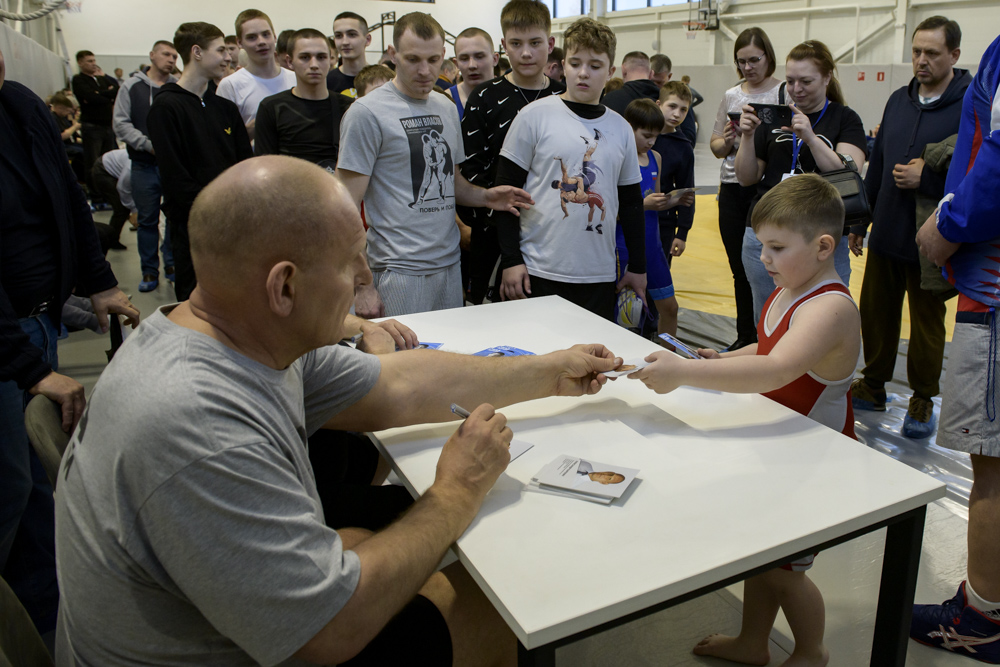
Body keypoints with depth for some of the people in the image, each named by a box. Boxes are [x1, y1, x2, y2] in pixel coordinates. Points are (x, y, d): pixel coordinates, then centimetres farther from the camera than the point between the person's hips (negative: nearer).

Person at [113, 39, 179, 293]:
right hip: (144, 166, 0)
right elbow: (121, 124, -1)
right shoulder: (132, 86, 4)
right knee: (147, 219, 7)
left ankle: (172, 264, 22)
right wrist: (148, 144, -13)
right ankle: (150, 271, 17)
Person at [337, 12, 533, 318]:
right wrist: (361, 284, -15)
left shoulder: (447, 108, 12)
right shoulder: (366, 112, -8)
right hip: (399, 270, -6)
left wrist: (485, 196, 0)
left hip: (451, 265, 6)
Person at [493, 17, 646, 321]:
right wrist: (511, 260, -8)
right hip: (539, 272, -3)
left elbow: (631, 203, 15)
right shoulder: (535, 116, -2)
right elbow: (505, 190, -2)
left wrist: (638, 267, 15)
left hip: (599, 275, 3)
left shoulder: (621, 129, 9)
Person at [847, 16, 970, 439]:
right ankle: (873, 386, 29)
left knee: (927, 322, 8)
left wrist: (926, 179, -19)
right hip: (885, 235, 5)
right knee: (876, 312, 12)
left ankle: (923, 401, 24)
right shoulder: (899, 100, 9)